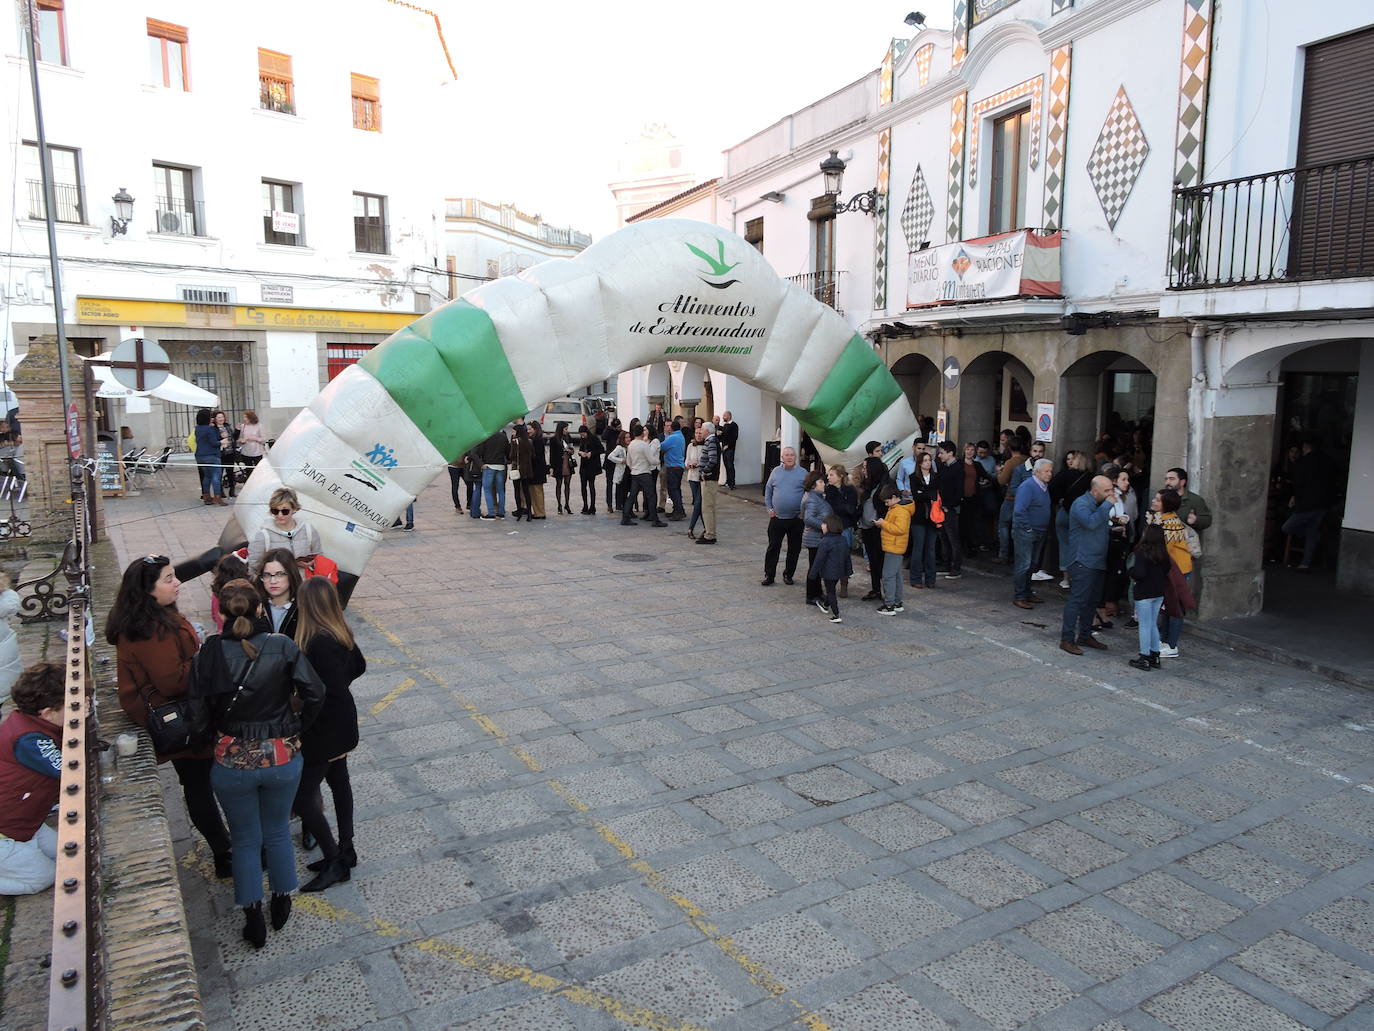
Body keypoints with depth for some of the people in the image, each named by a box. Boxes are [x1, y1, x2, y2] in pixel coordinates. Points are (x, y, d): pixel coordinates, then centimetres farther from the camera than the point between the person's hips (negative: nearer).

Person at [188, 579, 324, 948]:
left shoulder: (208, 655, -14)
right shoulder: (282, 647, -14)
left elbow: (200, 716, -10)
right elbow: (314, 693, -17)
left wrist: (216, 738, 10)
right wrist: (296, 727, 1)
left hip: (233, 763, 0)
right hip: (282, 758, 1)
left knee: (246, 841, 19)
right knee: (277, 833, 23)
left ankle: (254, 922, 30)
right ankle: (282, 904, 39)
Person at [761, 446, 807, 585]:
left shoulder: (803, 473, -2)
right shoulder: (776, 472, 5)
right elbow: (768, 490, 12)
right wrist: (769, 508, 4)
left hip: (796, 518, -1)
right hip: (777, 517, 1)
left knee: (794, 548, 8)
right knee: (773, 547, 2)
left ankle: (788, 575, 22)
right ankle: (769, 575, 10)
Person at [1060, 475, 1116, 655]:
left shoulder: (1100, 505, 15)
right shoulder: (1081, 504, -13)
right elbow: (1091, 522, -32)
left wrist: (1114, 529, 10)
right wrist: (1108, 504, -25)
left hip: (1097, 562, 9)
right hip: (1082, 561, -9)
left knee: (1093, 600, 14)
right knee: (1077, 599, -10)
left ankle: (1085, 636, 24)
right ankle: (1067, 639, -6)